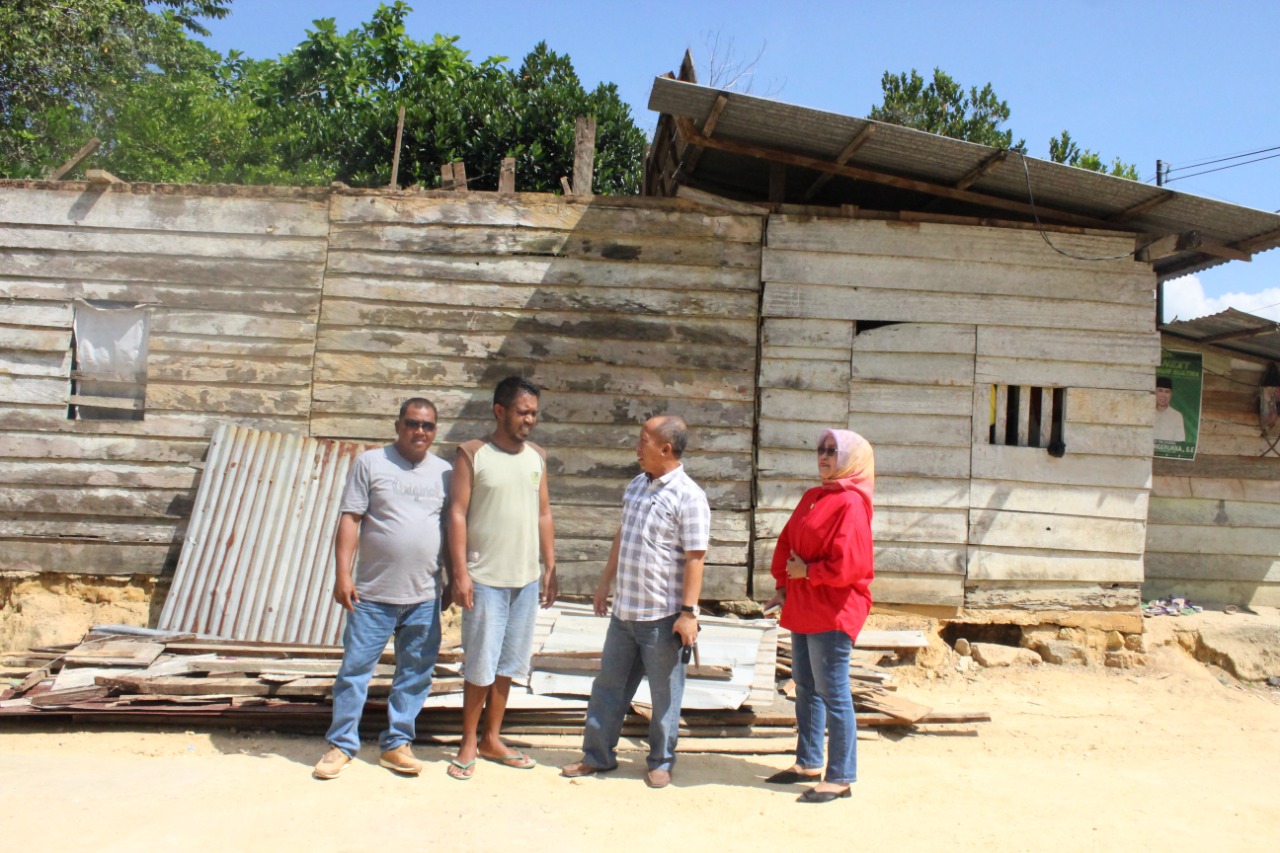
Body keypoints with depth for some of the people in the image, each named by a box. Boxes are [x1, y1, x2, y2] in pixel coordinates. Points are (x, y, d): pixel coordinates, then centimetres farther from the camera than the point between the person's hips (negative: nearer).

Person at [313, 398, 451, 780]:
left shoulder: (445, 472, 8)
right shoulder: (370, 463, 1)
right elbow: (350, 519, -3)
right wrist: (343, 573, -10)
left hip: (426, 595, 3)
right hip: (374, 592, -3)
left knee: (416, 673, 9)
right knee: (355, 668, 3)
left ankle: (396, 743, 23)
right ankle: (341, 744, 17)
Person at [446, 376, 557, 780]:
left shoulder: (536, 456, 9)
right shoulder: (472, 454, -6)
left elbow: (543, 514, 13)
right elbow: (458, 513, -9)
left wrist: (550, 568, 9)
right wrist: (460, 572, -14)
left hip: (526, 579, 5)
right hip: (485, 578, -5)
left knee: (508, 663, 12)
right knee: (480, 663, 2)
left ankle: (492, 739, 25)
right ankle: (469, 743, 18)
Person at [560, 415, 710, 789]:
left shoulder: (688, 497, -16)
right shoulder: (636, 485, 8)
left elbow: (695, 558, -17)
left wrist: (688, 612, -19)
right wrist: (605, 582, 19)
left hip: (661, 615, -7)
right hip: (623, 609, 7)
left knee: (664, 694, 9)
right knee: (608, 684, 15)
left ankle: (661, 762, 25)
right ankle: (597, 754, 29)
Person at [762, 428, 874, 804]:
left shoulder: (851, 503, -14)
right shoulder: (812, 497, 13)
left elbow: (848, 564, -22)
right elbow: (786, 542, 16)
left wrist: (806, 572, -12)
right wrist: (784, 584, 6)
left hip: (833, 612, -9)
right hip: (802, 609, 9)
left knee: (832, 693, -2)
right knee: (805, 688, 17)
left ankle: (840, 777, 8)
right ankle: (808, 762, 30)